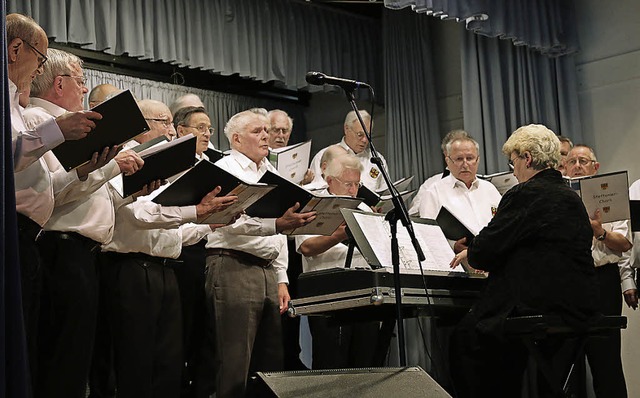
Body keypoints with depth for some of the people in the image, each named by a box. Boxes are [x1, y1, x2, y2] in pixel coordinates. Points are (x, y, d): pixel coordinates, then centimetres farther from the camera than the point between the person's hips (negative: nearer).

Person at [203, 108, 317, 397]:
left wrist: (281, 279, 17)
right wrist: (276, 224, -34)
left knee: (270, 363, 7)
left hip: (267, 270, 8)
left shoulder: (270, 173, 21)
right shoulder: (225, 170, -3)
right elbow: (234, 221, -19)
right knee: (236, 365, -9)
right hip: (233, 267, -8)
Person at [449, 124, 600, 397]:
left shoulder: (526, 194, -11)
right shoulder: (572, 197, 14)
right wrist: (482, 257, 27)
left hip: (544, 308, -9)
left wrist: (469, 254, 13)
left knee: (464, 338, 4)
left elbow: (488, 246, -10)